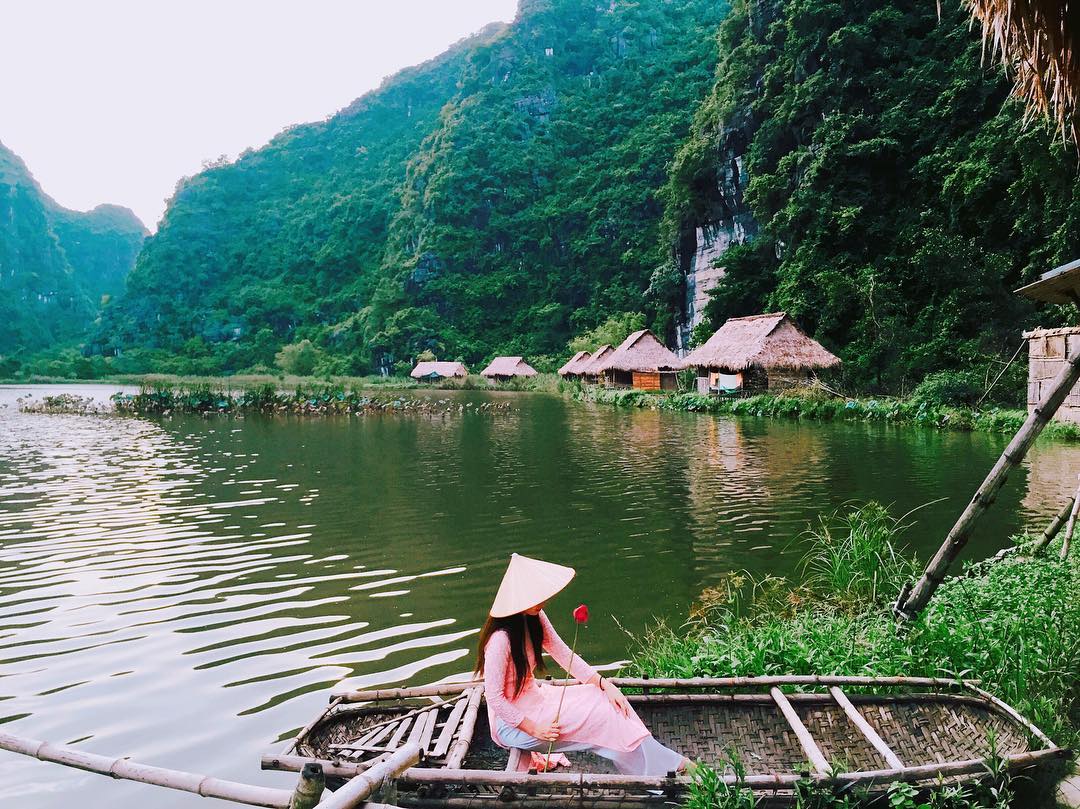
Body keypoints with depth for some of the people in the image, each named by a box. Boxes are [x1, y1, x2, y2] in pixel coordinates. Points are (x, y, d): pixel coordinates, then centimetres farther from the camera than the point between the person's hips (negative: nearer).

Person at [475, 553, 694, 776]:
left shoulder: (534, 617, -6)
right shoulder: (501, 640, -31)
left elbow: (564, 654, -1)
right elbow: (495, 698, -24)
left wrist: (604, 683, -10)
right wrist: (534, 728, -21)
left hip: (533, 696, 7)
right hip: (513, 722, -7)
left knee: (605, 698, -6)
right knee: (598, 715, -12)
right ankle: (668, 765, 5)